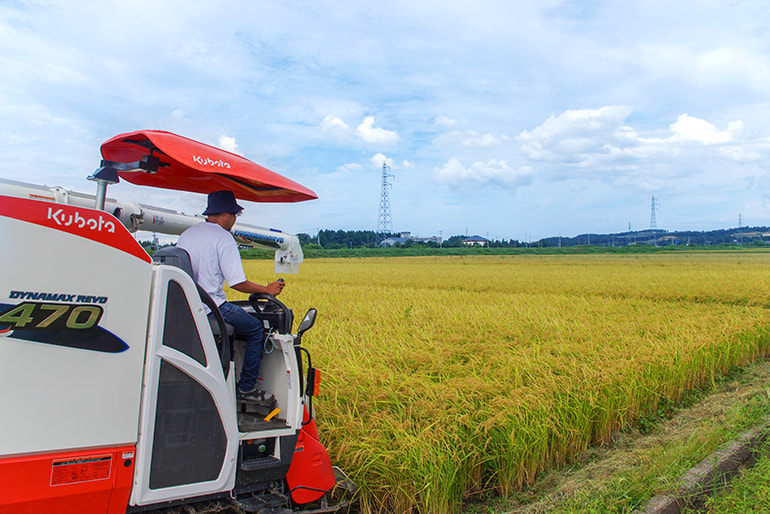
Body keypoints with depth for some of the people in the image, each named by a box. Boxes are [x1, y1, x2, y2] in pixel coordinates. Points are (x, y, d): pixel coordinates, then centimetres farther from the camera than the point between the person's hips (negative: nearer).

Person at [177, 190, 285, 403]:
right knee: (256, 329, 7)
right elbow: (237, 283, -14)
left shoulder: (185, 235, 14)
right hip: (211, 309, -8)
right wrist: (267, 289, -1)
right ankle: (246, 388, 8)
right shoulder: (224, 237, -10)